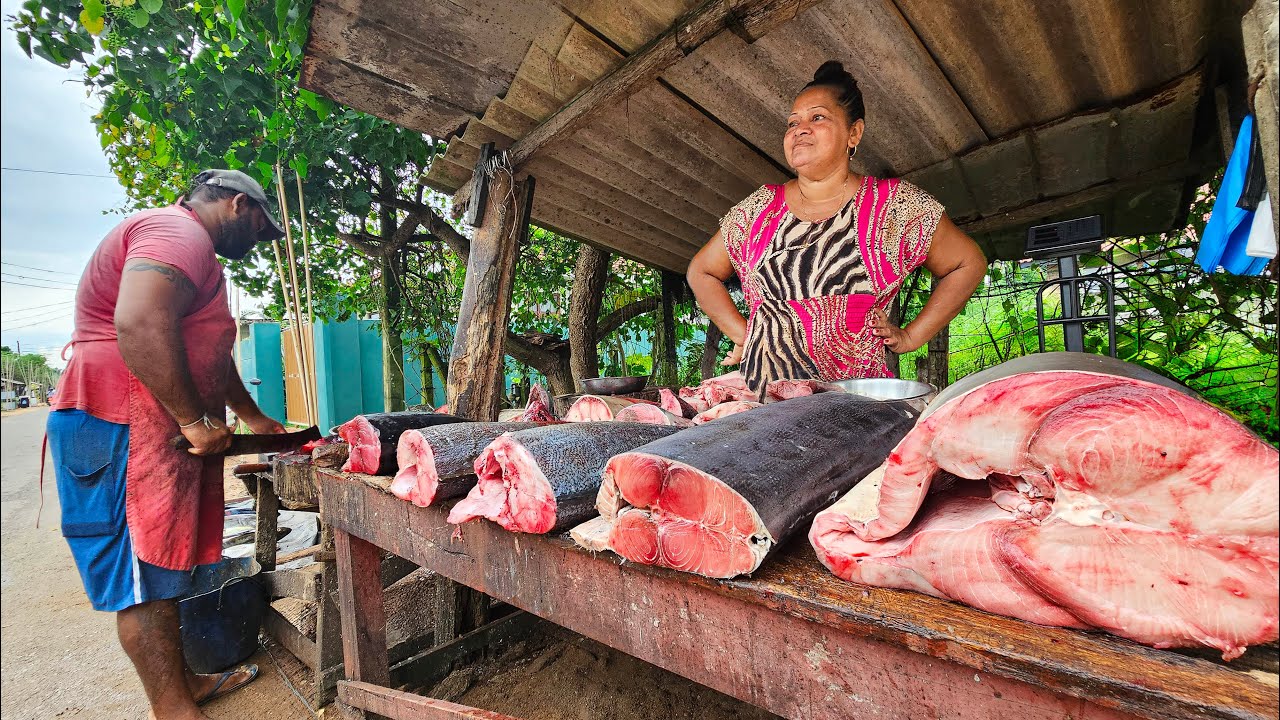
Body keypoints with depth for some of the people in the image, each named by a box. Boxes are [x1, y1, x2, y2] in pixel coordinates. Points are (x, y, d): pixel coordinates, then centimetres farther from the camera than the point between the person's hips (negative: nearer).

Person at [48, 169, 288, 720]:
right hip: (126, 430, -11)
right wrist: (197, 420, -22)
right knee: (145, 580, -3)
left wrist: (253, 417, 28)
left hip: (166, 432, 11)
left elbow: (209, 353, 28)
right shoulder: (180, 233, -12)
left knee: (161, 569, 15)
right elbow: (139, 327, -29)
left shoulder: (189, 248, 25)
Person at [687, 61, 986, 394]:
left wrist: (910, 336, 4)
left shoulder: (896, 204, 4)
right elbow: (701, 272, 17)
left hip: (857, 398, -1)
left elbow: (969, 264, 12)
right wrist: (742, 333, 7)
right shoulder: (758, 209, 7)